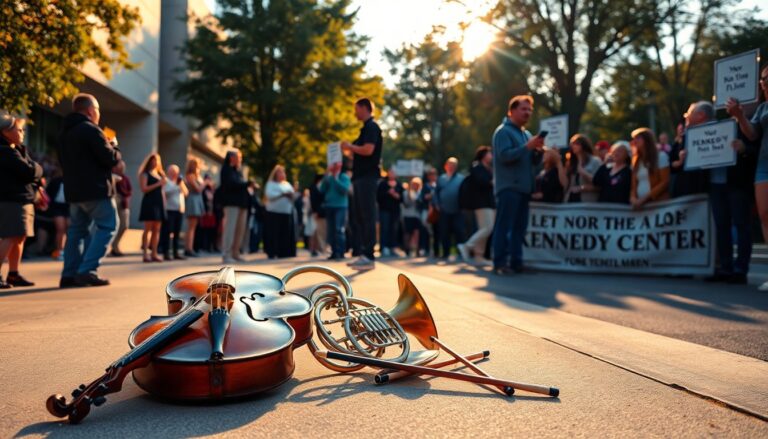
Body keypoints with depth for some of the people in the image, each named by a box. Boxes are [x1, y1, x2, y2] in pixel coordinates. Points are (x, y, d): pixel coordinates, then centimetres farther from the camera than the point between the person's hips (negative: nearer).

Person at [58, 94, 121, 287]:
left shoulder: (64, 133, 16)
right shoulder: (91, 130, -12)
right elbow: (111, 159, -17)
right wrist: (114, 146, 5)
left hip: (73, 190, 9)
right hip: (95, 189, -9)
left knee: (77, 229, 13)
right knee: (107, 226, -3)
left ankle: (69, 274, 9)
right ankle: (87, 271, -11)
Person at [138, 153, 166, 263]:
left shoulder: (160, 174, 20)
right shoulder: (145, 174, 1)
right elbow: (143, 188, -12)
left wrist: (164, 203, 14)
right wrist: (157, 184, -17)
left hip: (159, 202, 7)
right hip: (149, 202, -6)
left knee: (157, 230, 3)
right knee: (148, 229, -10)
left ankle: (154, 254, 4)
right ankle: (145, 254, -11)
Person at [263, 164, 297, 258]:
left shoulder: (287, 184, 20)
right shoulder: (271, 183, 2)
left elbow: (293, 195, 14)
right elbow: (269, 195, -13)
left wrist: (291, 195, -9)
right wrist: (282, 194, -15)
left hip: (287, 212, 5)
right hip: (274, 212, -5)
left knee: (286, 233, 2)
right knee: (273, 233, -7)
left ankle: (283, 252, 8)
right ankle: (271, 252, -2)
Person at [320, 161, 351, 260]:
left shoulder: (344, 177, 1)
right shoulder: (328, 178, 14)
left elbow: (345, 189, -14)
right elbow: (322, 190, 5)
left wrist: (336, 179, -14)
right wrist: (326, 177, -4)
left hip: (340, 206, -5)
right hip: (329, 206, 5)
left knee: (339, 230, -14)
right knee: (331, 231, 5)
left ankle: (340, 252, -13)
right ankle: (334, 252, 10)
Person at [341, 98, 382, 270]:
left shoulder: (371, 127, -8)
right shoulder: (367, 128, 22)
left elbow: (368, 150, -22)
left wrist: (350, 146, -9)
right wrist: (351, 149, 15)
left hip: (367, 177, -10)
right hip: (361, 176, 10)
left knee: (367, 216, -9)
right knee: (358, 217, 10)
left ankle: (369, 257, -8)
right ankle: (364, 254, 14)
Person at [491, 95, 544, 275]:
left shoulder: (527, 133, 21)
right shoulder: (503, 131, -3)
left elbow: (535, 161, 18)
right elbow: (504, 156, -17)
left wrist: (538, 150, -3)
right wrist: (527, 147, -18)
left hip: (523, 188, 8)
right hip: (509, 187, -8)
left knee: (519, 227, 7)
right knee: (503, 227, -8)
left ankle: (516, 262, 11)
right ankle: (500, 263, -7)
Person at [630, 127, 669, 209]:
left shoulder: (661, 156, 0)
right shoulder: (636, 160, 15)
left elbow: (665, 182, -7)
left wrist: (645, 198, -13)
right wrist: (633, 198, -7)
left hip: (658, 202, -5)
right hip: (640, 204, 5)